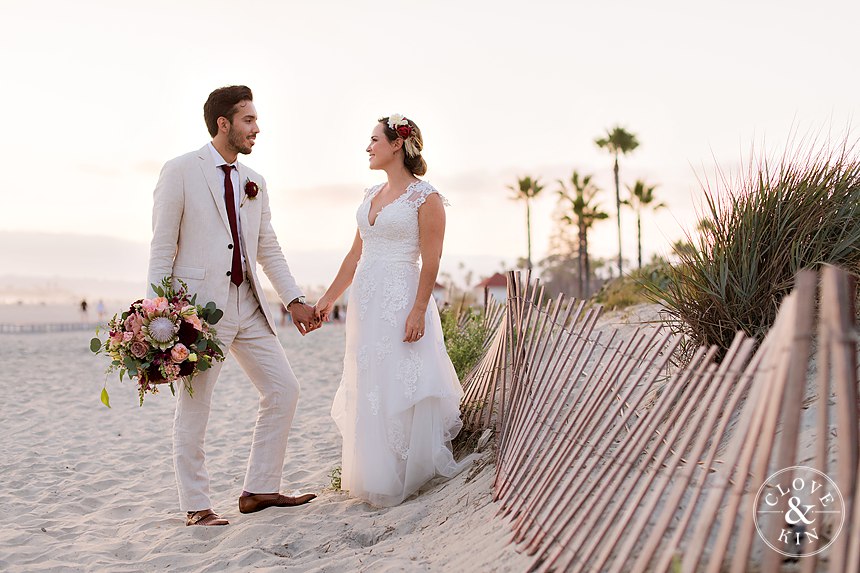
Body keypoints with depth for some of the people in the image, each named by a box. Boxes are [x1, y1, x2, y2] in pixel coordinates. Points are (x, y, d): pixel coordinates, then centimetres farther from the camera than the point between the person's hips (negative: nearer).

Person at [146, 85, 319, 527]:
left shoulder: (253, 182, 14)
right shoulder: (180, 171, -4)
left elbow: (269, 249, 17)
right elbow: (162, 249, -7)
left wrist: (294, 300, 9)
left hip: (248, 306, 7)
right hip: (199, 306, -6)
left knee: (283, 390, 6)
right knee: (193, 408, 3)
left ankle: (259, 489, 18)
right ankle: (196, 506, 17)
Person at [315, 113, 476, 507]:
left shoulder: (425, 197, -7)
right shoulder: (371, 194, 15)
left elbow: (431, 262, -12)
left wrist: (418, 312, -19)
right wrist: (329, 298, 17)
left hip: (401, 301, -7)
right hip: (365, 303, 8)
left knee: (401, 389, -4)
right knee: (367, 391, 10)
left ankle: (408, 475, 12)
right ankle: (375, 478, 22)